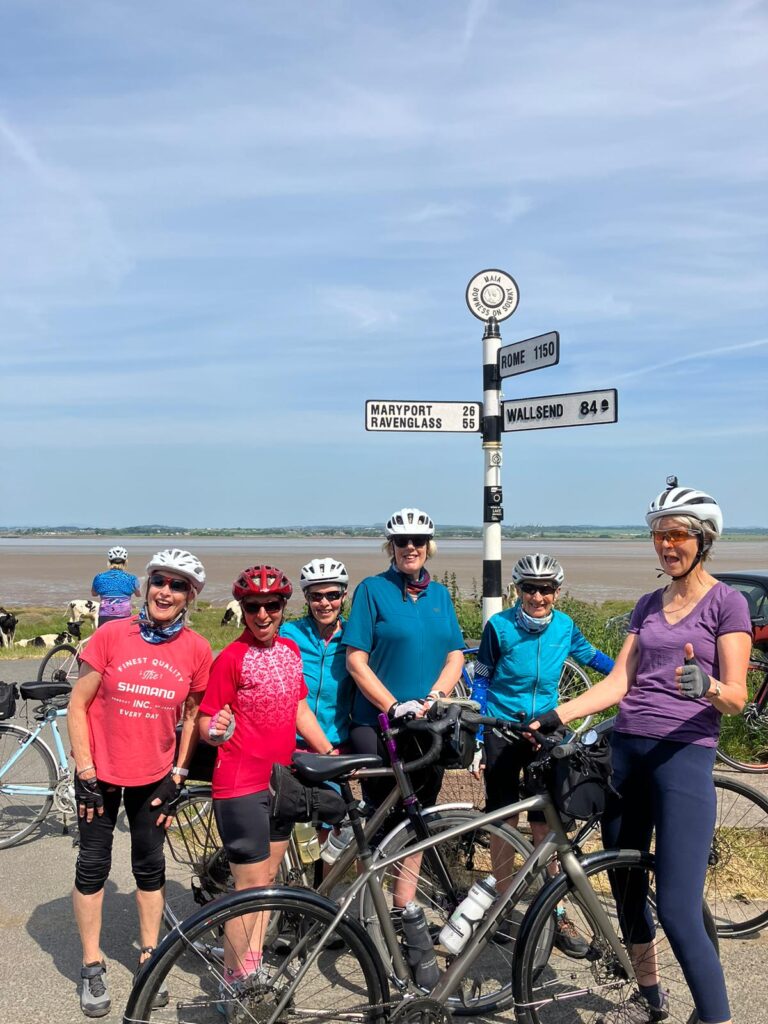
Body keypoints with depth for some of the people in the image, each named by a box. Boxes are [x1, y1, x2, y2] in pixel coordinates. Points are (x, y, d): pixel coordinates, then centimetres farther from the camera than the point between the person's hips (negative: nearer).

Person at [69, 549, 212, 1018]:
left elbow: (193, 716, 3)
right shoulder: (112, 635, -15)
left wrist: (177, 777, 1)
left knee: (151, 868, 13)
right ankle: (93, 966, 25)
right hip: (101, 773, -1)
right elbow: (78, 705, -8)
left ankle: (150, 958, 30)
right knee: (93, 867, 8)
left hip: (153, 777, 1)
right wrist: (86, 773, -9)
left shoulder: (197, 649, -9)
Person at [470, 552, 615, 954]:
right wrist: (475, 738, -5)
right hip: (502, 732, -2)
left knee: (544, 825, 1)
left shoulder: (565, 627, -3)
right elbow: (481, 681, -3)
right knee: (504, 822, 5)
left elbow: (591, 656, 17)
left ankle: (555, 914, 11)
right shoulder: (499, 626, -11)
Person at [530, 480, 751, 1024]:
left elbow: (736, 697, -7)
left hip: (684, 755, -6)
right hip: (627, 750, 6)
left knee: (678, 911, -12)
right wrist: (555, 716, -3)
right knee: (625, 887, 15)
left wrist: (706, 685, -30)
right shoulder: (648, 605, 14)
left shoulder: (726, 602, -2)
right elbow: (618, 681, 9)